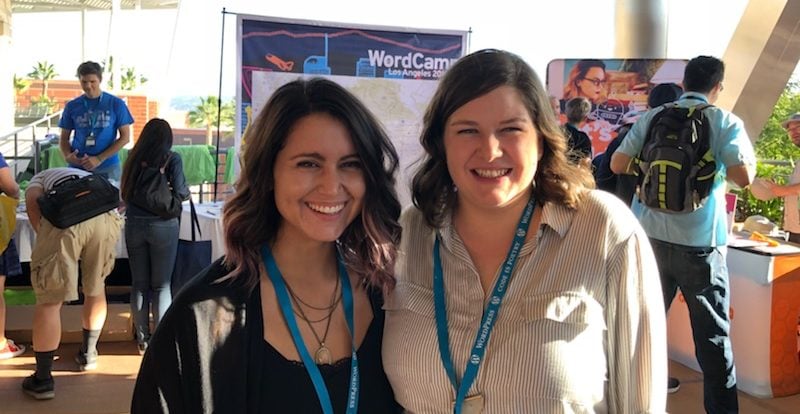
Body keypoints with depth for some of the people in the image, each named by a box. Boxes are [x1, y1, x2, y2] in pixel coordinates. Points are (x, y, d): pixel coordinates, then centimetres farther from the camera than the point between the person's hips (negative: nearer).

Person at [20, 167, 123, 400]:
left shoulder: (40, 178, 35)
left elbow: (33, 200, 11)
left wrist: (43, 237, 19)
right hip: (106, 216, 4)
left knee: (49, 299, 5)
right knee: (96, 288, 26)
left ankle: (42, 379, 8)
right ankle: (88, 354, 41)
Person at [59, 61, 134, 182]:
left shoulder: (116, 104, 0)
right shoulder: (72, 106, 6)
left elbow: (125, 137, -1)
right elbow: (64, 138, 13)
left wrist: (99, 159, -11)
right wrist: (67, 156, -10)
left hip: (107, 168, -2)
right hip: (77, 167, 2)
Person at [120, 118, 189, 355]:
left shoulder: (134, 158, 8)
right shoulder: (171, 159, -3)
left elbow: (125, 193, 13)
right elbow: (180, 191, -10)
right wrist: (187, 193, 12)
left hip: (134, 224, 3)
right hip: (162, 226, -3)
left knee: (139, 284, 10)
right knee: (162, 286, 4)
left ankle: (142, 339, 16)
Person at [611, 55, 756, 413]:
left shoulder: (652, 117, 5)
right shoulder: (725, 122, -3)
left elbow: (618, 165, 3)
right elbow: (743, 176, -12)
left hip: (649, 234, 4)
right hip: (698, 242, -3)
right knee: (712, 333, 6)